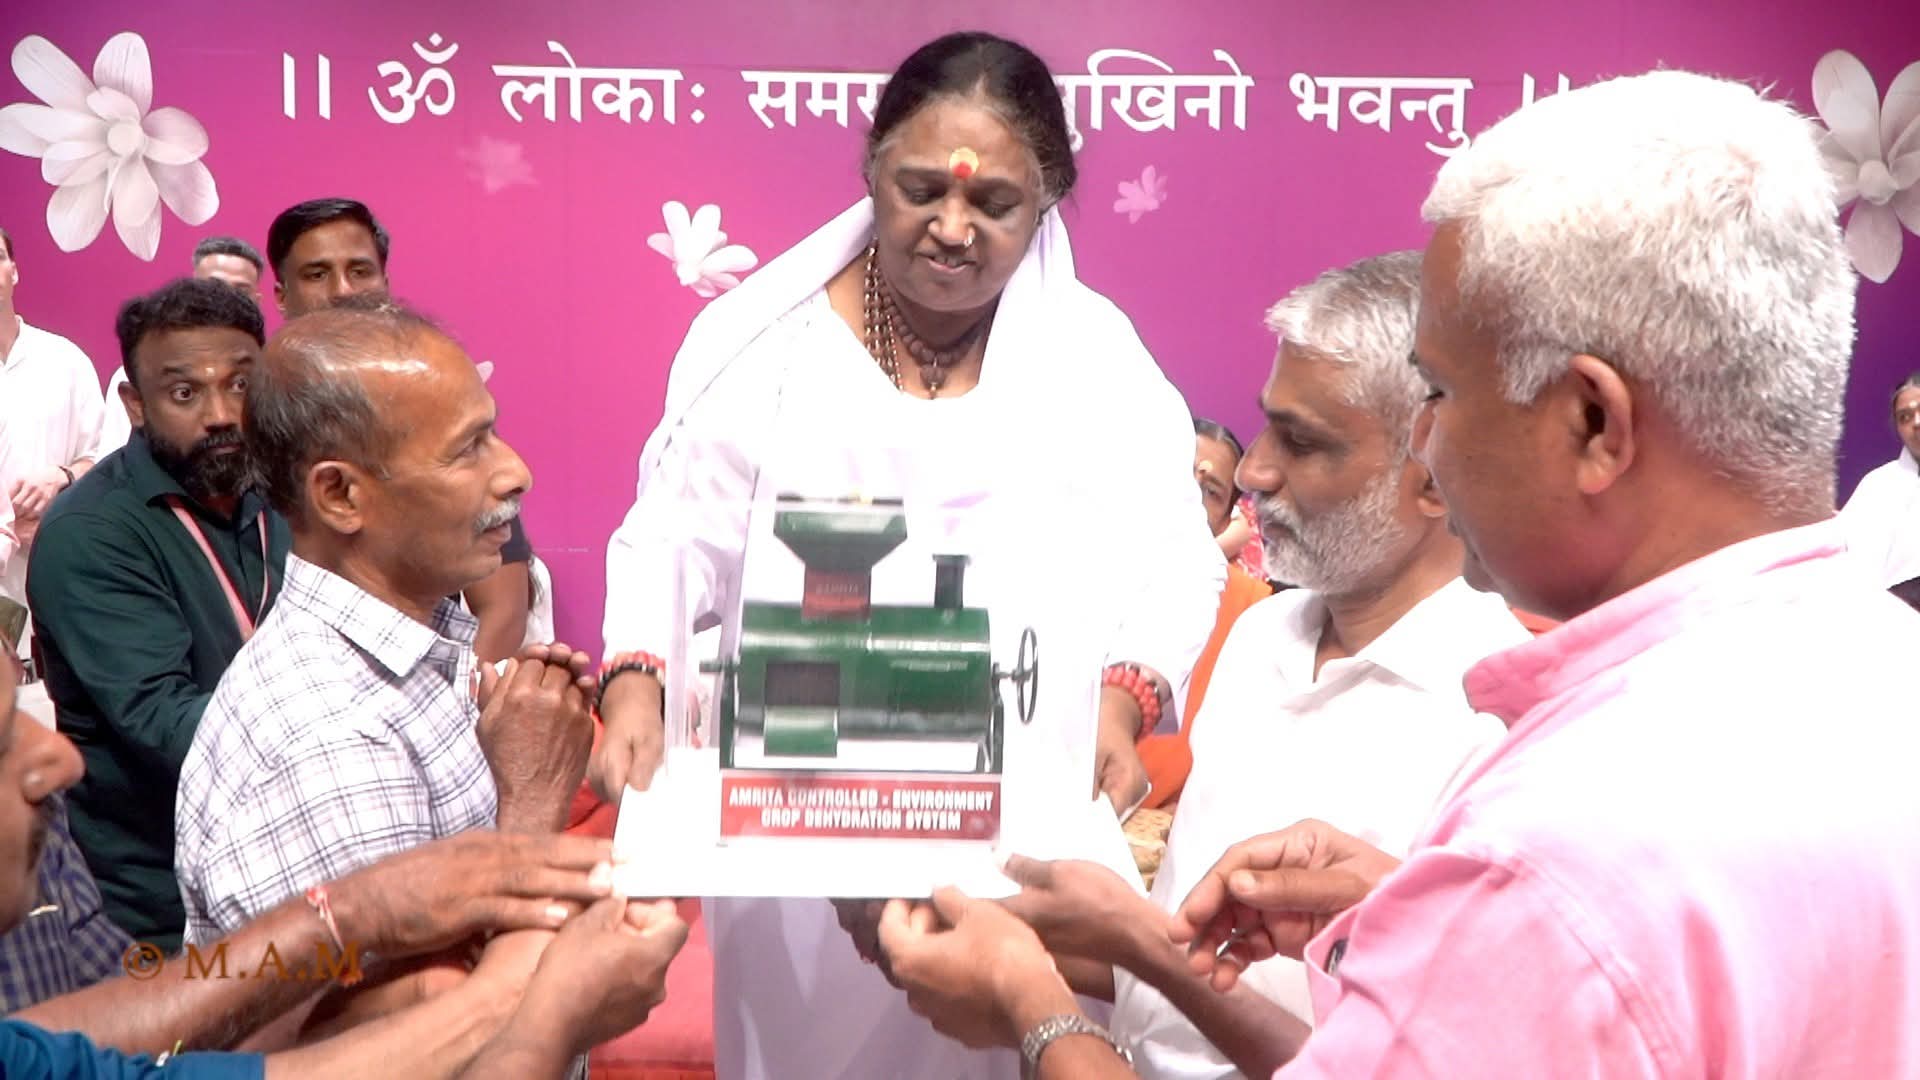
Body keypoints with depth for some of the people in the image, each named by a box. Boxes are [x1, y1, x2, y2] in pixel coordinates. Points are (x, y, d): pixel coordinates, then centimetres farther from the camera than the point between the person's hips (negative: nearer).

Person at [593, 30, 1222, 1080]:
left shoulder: (1099, 357, 1)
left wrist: (1124, 695, -16)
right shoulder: (762, 340, -1)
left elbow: (1175, 566, 2)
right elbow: (675, 540, -2)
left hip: (1027, 820, 0)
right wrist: (634, 676, -20)